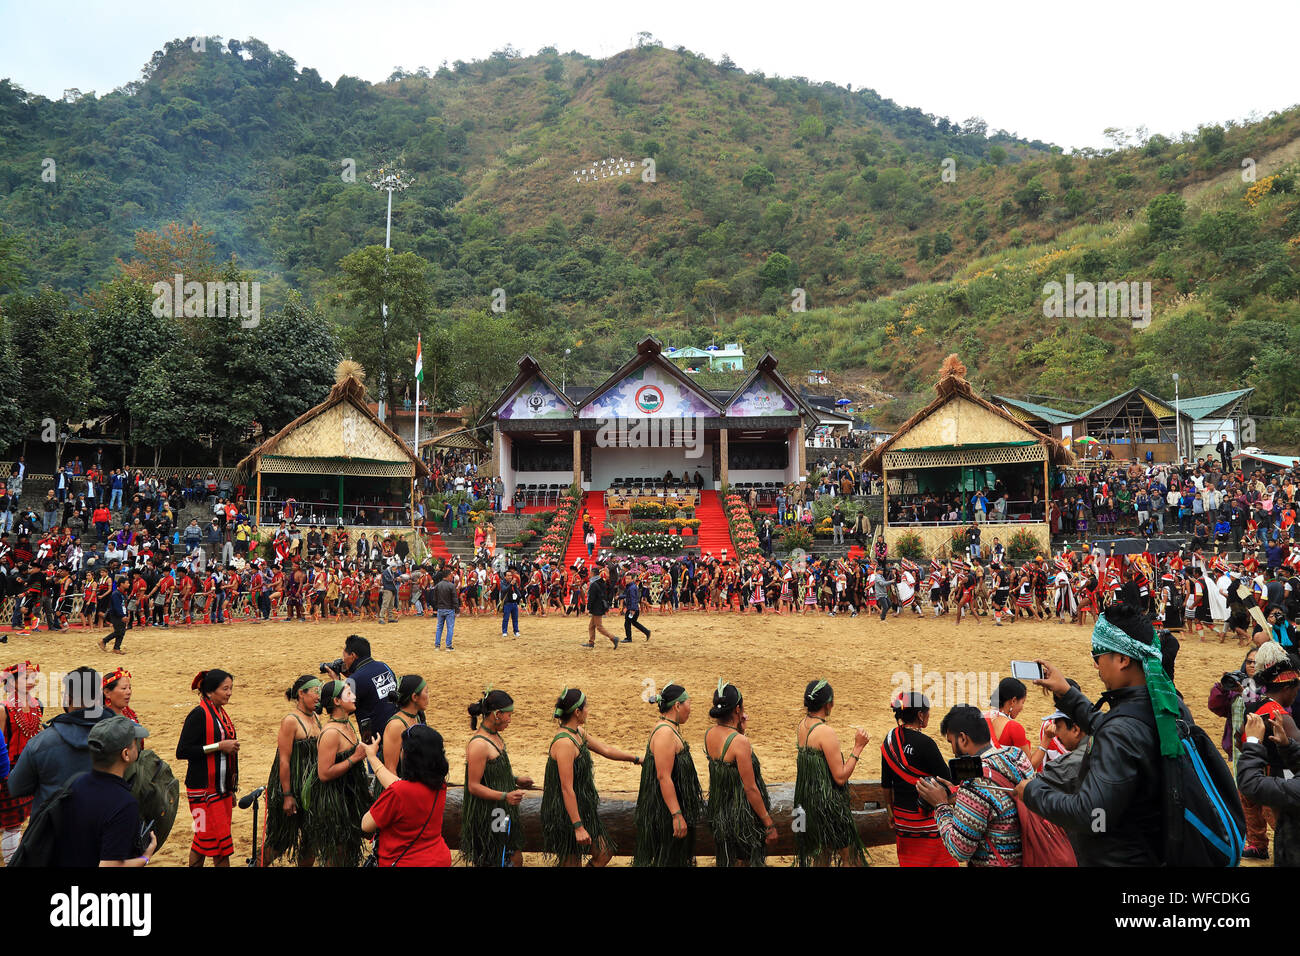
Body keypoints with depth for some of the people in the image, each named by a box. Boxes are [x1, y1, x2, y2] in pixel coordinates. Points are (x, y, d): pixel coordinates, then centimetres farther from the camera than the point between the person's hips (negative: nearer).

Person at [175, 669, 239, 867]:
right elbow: (182, 752, -18)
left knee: (203, 839, 12)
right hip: (204, 789, -8)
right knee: (219, 836, -7)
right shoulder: (199, 715, -12)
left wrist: (231, 790, 20)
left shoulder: (221, 713, 12)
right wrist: (219, 746, -20)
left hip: (222, 789, 8)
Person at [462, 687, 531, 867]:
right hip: (486, 816, -10)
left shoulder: (495, 736, 8)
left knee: (516, 859, 14)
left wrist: (516, 780, 10)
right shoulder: (479, 744, -22)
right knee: (489, 862, 1)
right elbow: (474, 786, -22)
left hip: (503, 813, 10)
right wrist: (505, 796, -29)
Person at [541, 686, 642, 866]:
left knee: (604, 853, 13)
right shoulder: (564, 743, -24)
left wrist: (637, 759, 22)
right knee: (570, 862, 1)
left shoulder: (579, 733, 6)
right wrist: (578, 827, -24)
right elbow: (567, 789, -25)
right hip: (566, 813, -10)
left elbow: (605, 750, 20)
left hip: (583, 808, 10)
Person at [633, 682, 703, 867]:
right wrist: (677, 815, -27)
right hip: (665, 812, -10)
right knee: (667, 859, 0)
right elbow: (664, 777, -27)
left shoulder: (670, 729, 11)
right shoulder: (665, 733, -22)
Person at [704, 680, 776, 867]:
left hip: (719, 814, 8)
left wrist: (738, 730, 6)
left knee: (726, 860, 22)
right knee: (745, 860, 10)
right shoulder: (740, 742, -25)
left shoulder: (709, 734, -3)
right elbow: (751, 789, -22)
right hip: (742, 815, -7)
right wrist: (769, 825, -13)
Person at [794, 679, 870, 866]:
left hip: (807, 800, 9)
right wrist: (858, 747, -16)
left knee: (821, 853, 21)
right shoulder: (826, 732, -22)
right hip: (827, 804, -9)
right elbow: (840, 777, -20)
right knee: (851, 857, 4)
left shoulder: (802, 726, 4)